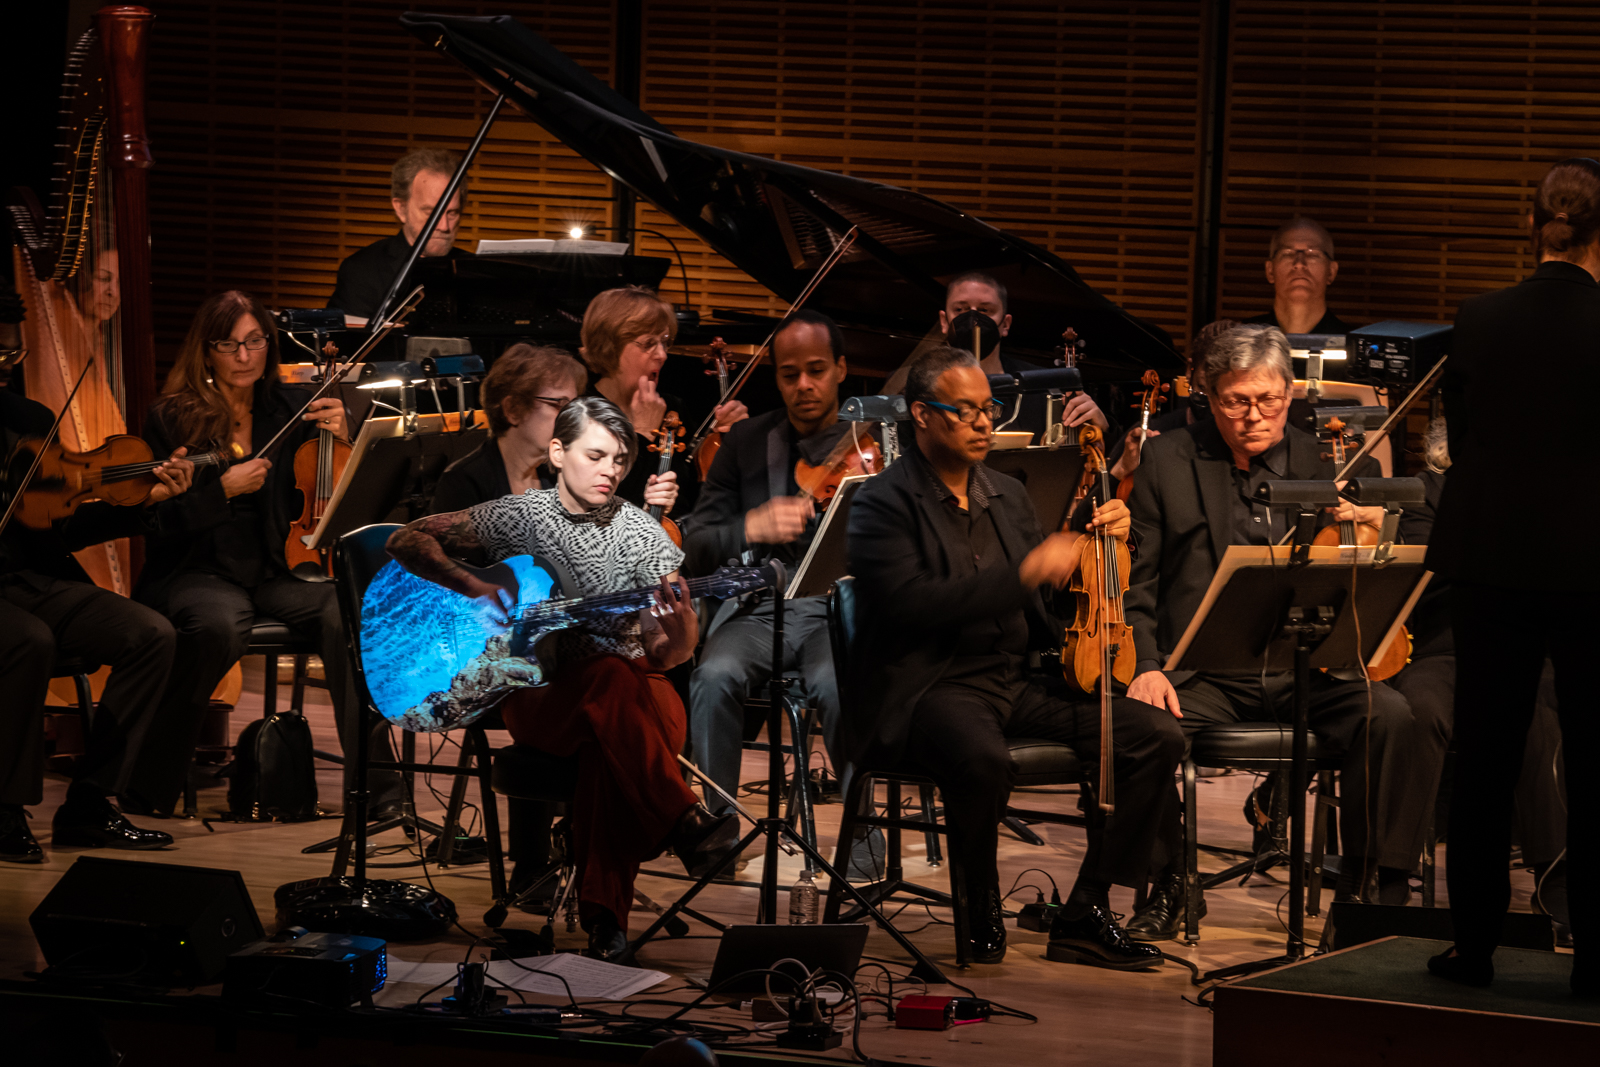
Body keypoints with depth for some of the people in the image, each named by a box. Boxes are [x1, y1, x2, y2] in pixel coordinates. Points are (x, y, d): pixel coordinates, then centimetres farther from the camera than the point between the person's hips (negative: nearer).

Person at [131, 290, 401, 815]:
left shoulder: (294, 407, 9)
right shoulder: (171, 419, 1)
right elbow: (156, 523, -6)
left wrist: (342, 439, -12)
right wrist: (223, 490, -16)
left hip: (278, 570, 3)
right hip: (196, 571, -3)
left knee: (345, 614, -29)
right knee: (223, 624, -38)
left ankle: (377, 786, -27)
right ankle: (149, 783, -20)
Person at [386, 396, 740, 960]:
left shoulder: (643, 537, 6)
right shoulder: (517, 518, 4)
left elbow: (663, 656, 2)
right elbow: (407, 540, 4)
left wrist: (680, 630, -23)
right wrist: (473, 587, -11)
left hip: (630, 687, 1)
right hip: (537, 696, -1)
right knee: (609, 677, -38)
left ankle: (603, 910, -40)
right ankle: (686, 828, -40)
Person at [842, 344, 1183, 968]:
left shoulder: (1007, 496, 19)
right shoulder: (882, 505, -4)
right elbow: (911, 604, -21)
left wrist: (1103, 543, 5)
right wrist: (1023, 575, -24)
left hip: (1016, 680, 7)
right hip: (927, 684, -7)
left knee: (1156, 737, -11)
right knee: (982, 758, -40)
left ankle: (1085, 915, -5)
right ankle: (982, 912, -12)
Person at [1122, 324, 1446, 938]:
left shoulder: (1322, 461, 12)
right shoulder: (1167, 462, 8)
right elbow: (1137, 583, 7)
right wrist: (1146, 667, -8)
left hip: (1309, 667, 1)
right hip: (1205, 671, -1)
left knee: (1397, 720, -27)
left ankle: (1362, 883, -11)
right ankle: (1167, 884, -8)